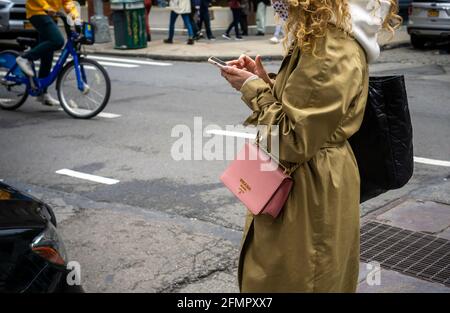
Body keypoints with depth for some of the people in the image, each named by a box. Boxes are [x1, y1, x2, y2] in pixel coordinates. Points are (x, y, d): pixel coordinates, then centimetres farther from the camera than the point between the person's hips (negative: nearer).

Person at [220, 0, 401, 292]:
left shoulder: (334, 53, -27)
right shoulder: (325, 38, 7)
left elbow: (295, 140, -25)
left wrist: (253, 89, -15)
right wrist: (265, 80, 0)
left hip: (310, 194, -10)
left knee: (292, 280, 8)